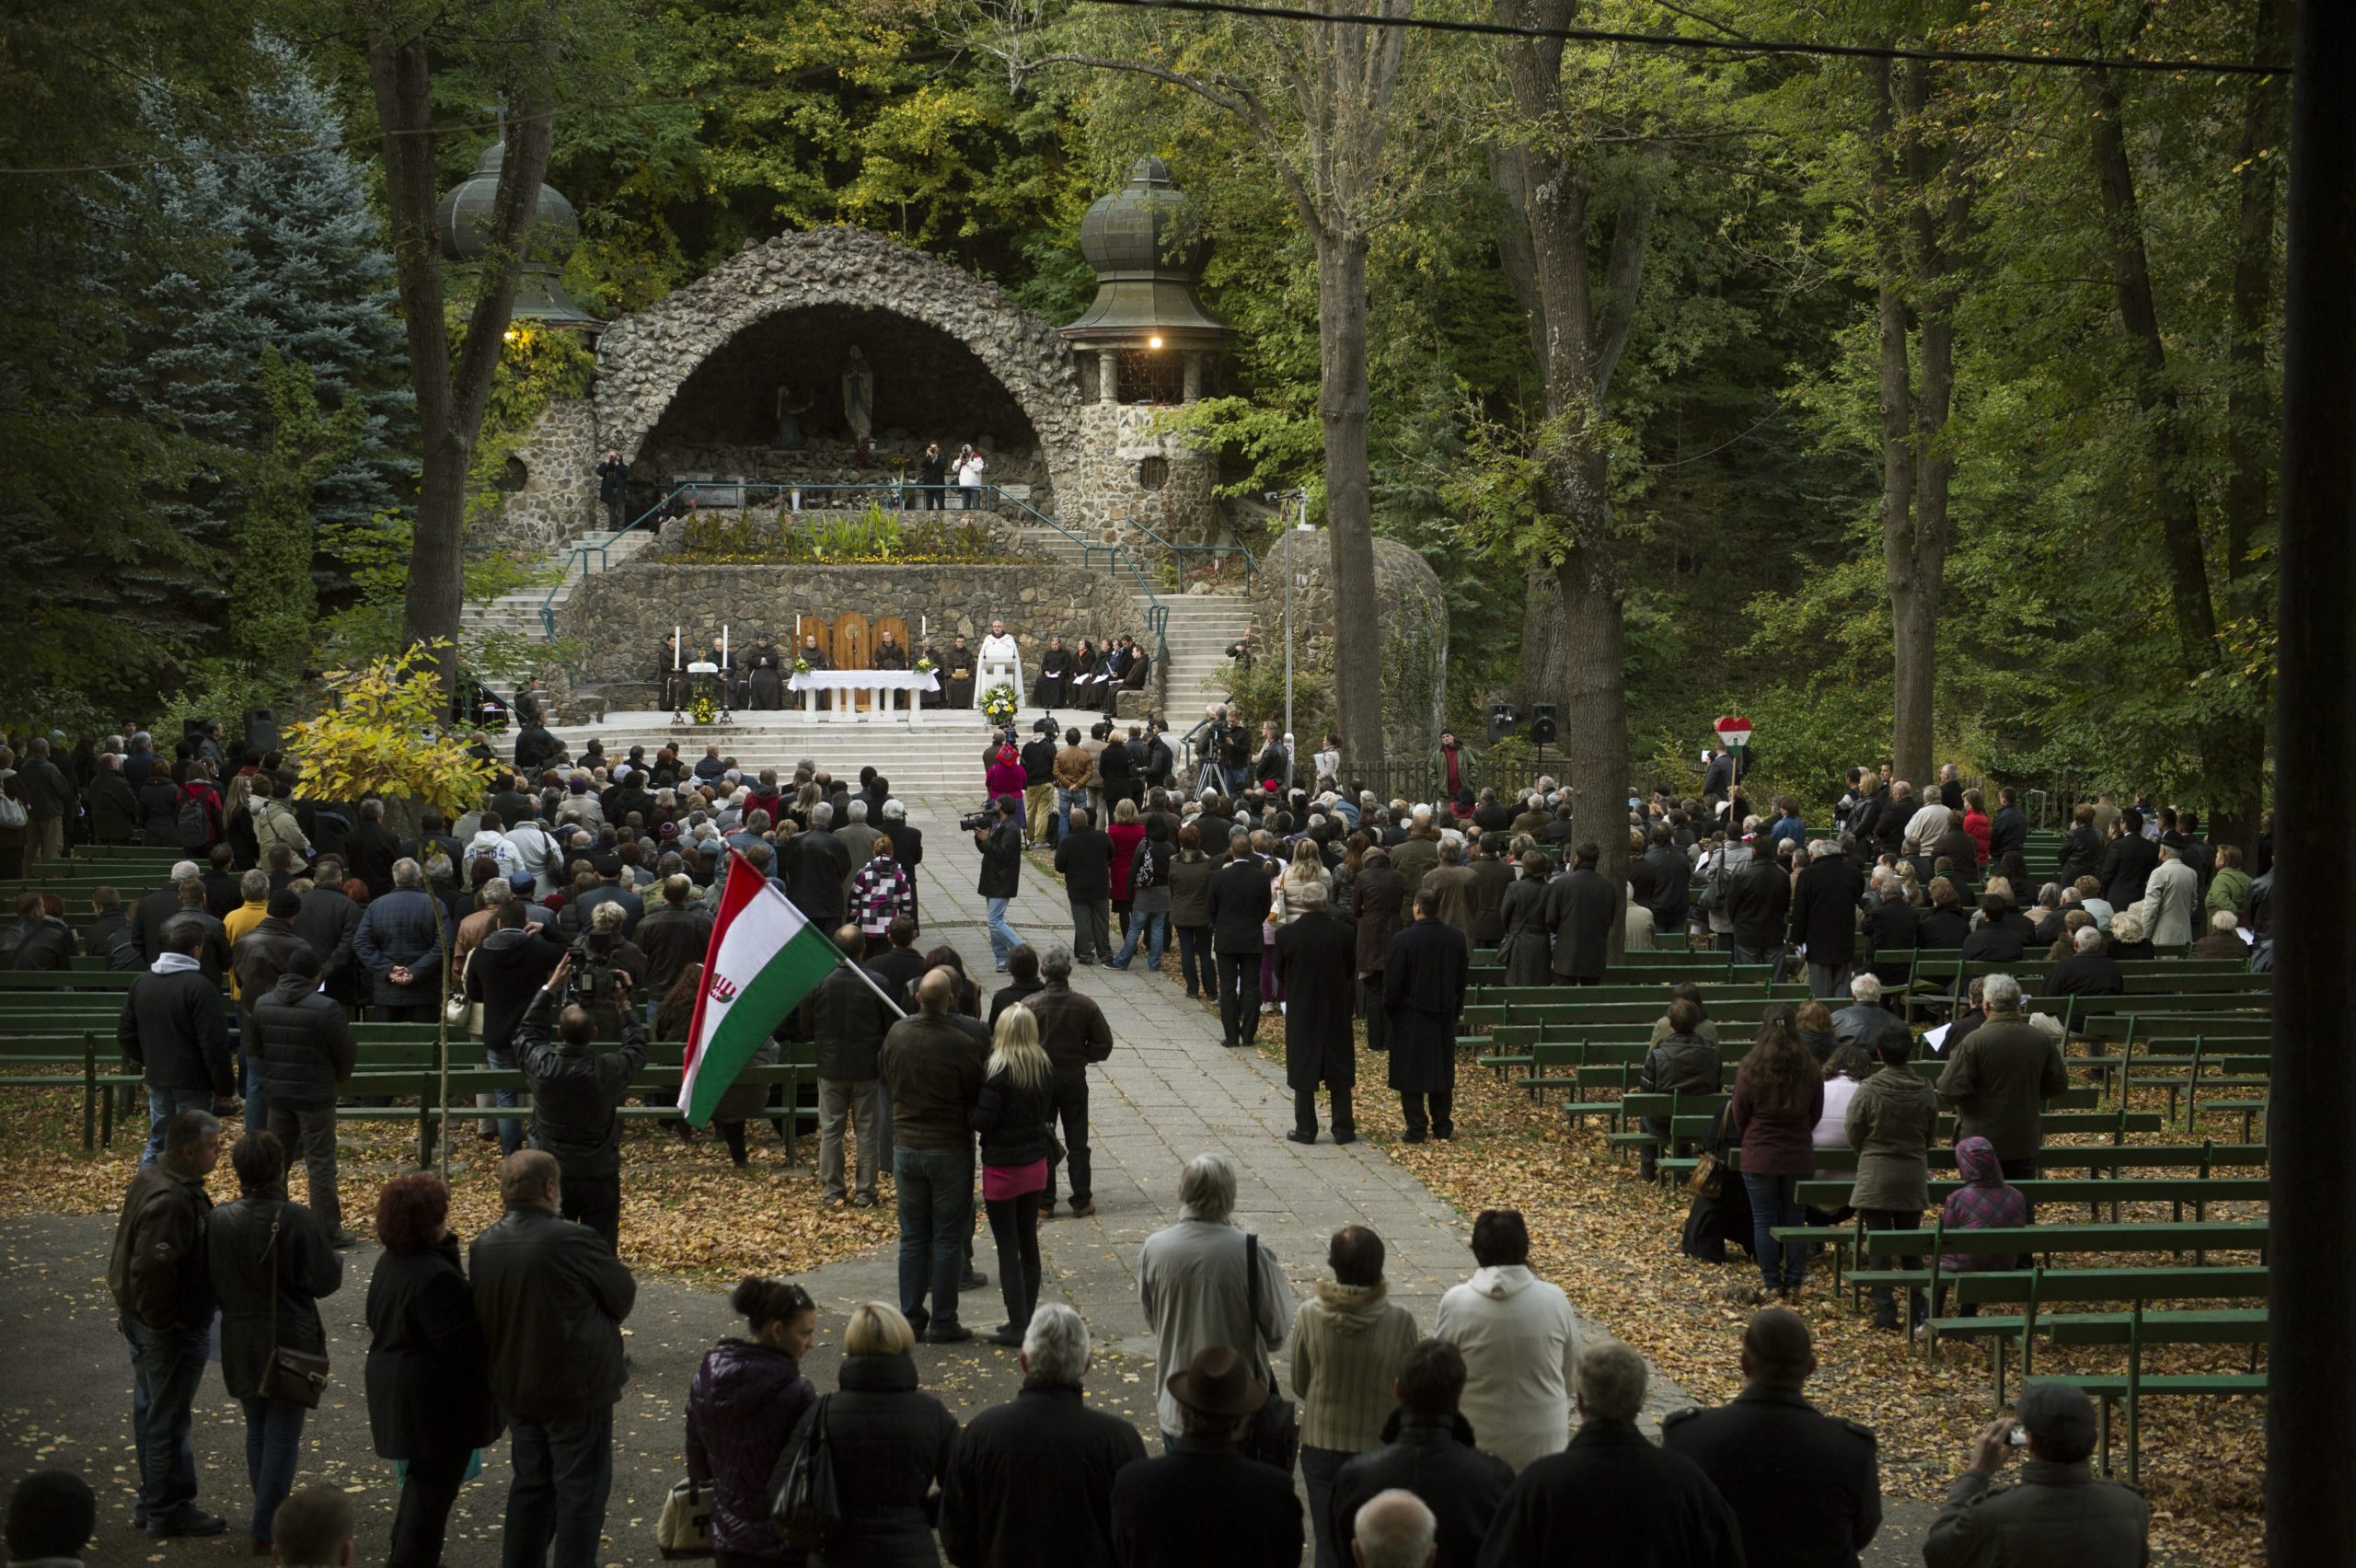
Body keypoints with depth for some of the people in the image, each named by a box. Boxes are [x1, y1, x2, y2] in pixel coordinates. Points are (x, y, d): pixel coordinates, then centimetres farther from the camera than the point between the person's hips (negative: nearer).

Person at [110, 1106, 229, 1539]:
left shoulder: (151, 1177, 4)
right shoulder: (172, 1200, -29)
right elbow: (151, 1268, -34)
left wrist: (150, 1315, 18)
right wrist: (166, 1320, -21)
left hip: (142, 1317, 11)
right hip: (174, 1327, -11)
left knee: (150, 1409, 20)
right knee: (169, 1418, 2)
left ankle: (153, 1502, 33)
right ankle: (169, 1511, 14)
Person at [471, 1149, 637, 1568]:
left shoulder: (482, 1247, -2)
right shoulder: (573, 1241, -22)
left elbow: (482, 1313, 9)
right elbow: (625, 1297, -9)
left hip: (513, 1388, 7)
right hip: (576, 1389, -7)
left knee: (530, 1483, 20)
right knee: (581, 1488, 5)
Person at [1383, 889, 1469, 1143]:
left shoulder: (1403, 940, -18)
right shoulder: (1456, 938, -4)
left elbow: (1392, 983, -13)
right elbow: (1463, 979, 6)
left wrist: (1388, 1013, 3)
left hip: (1410, 1018, -4)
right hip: (1444, 1017, 4)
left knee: (1411, 1073, 4)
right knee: (1442, 1071, 14)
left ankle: (1416, 1128, 4)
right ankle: (1442, 1126, 18)